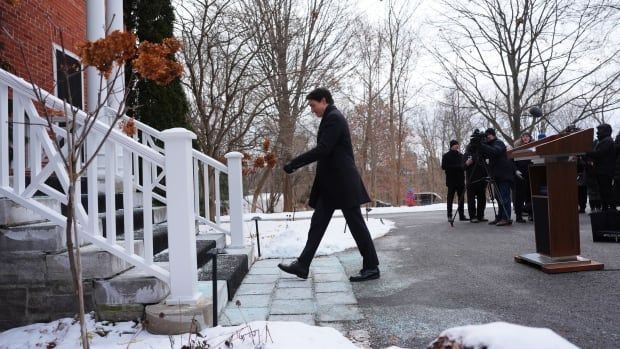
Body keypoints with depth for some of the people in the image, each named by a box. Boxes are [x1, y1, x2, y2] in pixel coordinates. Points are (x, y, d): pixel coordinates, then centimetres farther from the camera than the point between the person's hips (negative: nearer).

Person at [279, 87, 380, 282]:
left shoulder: (333, 118, -12)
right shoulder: (331, 118, 19)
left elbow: (322, 149, -22)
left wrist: (294, 164, -19)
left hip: (342, 182, -10)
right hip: (330, 184, 10)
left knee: (356, 224, -2)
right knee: (317, 223, 7)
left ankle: (371, 268, 8)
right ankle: (302, 265, 9)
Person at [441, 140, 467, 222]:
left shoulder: (461, 155, 14)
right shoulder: (446, 156, 2)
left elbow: (464, 166, 16)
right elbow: (444, 167, -7)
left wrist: (462, 167, -9)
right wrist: (456, 167, -14)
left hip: (461, 180, 4)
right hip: (451, 181, -4)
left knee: (461, 198, 5)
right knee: (450, 198, -2)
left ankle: (461, 215, 11)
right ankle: (449, 216, 2)